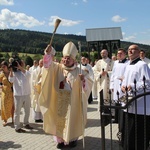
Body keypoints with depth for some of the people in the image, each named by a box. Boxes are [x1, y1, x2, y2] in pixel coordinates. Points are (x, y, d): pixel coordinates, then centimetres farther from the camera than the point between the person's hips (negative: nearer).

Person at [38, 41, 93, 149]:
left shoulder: (78, 71, -3)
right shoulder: (57, 68, 4)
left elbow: (89, 83, -6)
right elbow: (48, 64, -9)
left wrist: (83, 79, -29)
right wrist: (48, 54, -26)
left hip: (73, 100, -2)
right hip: (59, 100, 2)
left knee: (72, 119, 6)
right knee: (60, 119, 7)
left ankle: (72, 138, 22)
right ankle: (61, 139, 20)